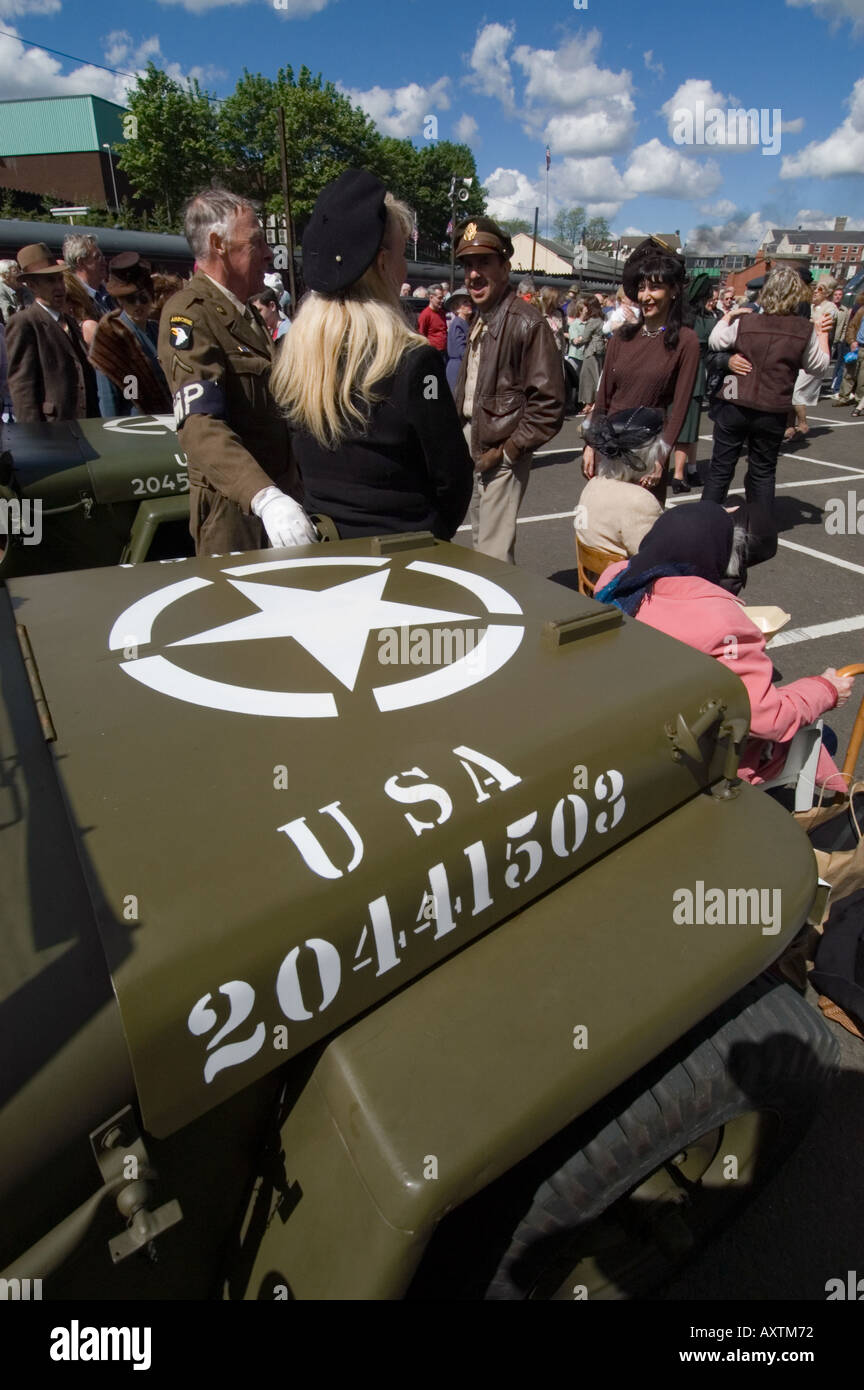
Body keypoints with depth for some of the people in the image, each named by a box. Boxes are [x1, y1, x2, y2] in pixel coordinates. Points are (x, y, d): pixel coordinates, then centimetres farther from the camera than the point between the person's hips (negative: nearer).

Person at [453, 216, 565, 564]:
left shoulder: (526, 322, -15)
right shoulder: (480, 319, 11)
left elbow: (548, 404, -17)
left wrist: (508, 450, -16)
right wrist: (463, 437, 10)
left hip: (501, 452, -9)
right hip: (473, 444, 9)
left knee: (495, 552, -7)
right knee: (480, 539, 19)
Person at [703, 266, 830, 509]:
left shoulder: (743, 322, -6)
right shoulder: (806, 330, -5)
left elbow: (714, 342, 10)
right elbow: (818, 365, 9)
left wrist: (728, 315, 26)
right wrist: (822, 334, 23)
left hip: (734, 406, 0)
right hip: (773, 413, 0)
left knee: (720, 470, 7)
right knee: (763, 473, 13)